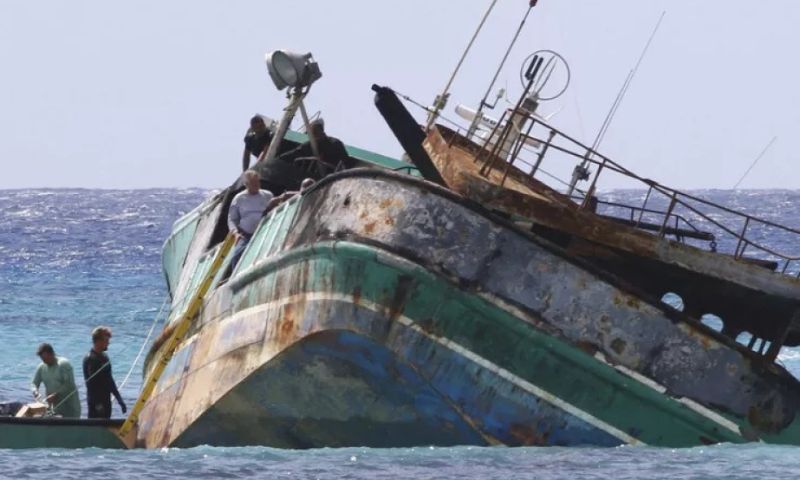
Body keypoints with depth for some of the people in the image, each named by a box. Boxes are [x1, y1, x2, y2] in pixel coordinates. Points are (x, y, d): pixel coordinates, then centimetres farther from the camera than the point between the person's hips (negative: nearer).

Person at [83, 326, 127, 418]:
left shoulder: (104, 357, 14)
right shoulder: (90, 359, -15)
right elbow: (92, 383, -20)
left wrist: (119, 400, 20)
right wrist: (97, 404, -23)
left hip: (105, 400, 9)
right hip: (96, 403, -9)